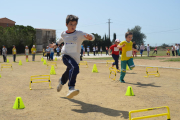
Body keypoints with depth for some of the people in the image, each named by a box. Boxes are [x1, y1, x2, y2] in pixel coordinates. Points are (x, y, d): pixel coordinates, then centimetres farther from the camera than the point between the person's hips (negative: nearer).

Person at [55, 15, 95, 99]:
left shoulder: (79, 34, -8)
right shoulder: (63, 34, 2)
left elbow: (92, 37, -22)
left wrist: (89, 37, -45)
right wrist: (56, 43, 43)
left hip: (75, 58, 1)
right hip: (66, 56, -1)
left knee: (69, 74, 17)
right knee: (75, 67, -32)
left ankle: (61, 81, 54)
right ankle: (71, 88, -39)